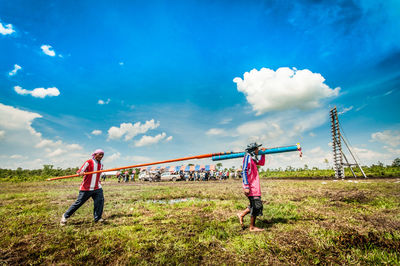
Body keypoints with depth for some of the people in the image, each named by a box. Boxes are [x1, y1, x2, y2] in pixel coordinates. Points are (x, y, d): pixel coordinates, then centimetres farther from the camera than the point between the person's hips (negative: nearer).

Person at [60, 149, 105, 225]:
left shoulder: (101, 165, 13)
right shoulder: (89, 162, -7)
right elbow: (80, 172, -14)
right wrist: (81, 173, -35)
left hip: (97, 188, 5)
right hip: (86, 188, -5)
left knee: (100, 200, -11)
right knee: (78, 203, 1)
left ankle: (97, 218, 0)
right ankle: (65, 216, 21)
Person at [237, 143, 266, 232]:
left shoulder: (252, 158, 15)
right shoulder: (248, 157, -13)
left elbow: (262, 163, 33)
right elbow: (244, 172, -21)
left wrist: (263, 154, 21)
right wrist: (246, 186, -26)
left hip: (254, 186, 10)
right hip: (251, 186, -10)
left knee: (255, 205, 14)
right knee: (256, 205, -3)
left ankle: (241, 214, 25)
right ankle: (252, 227, 8)